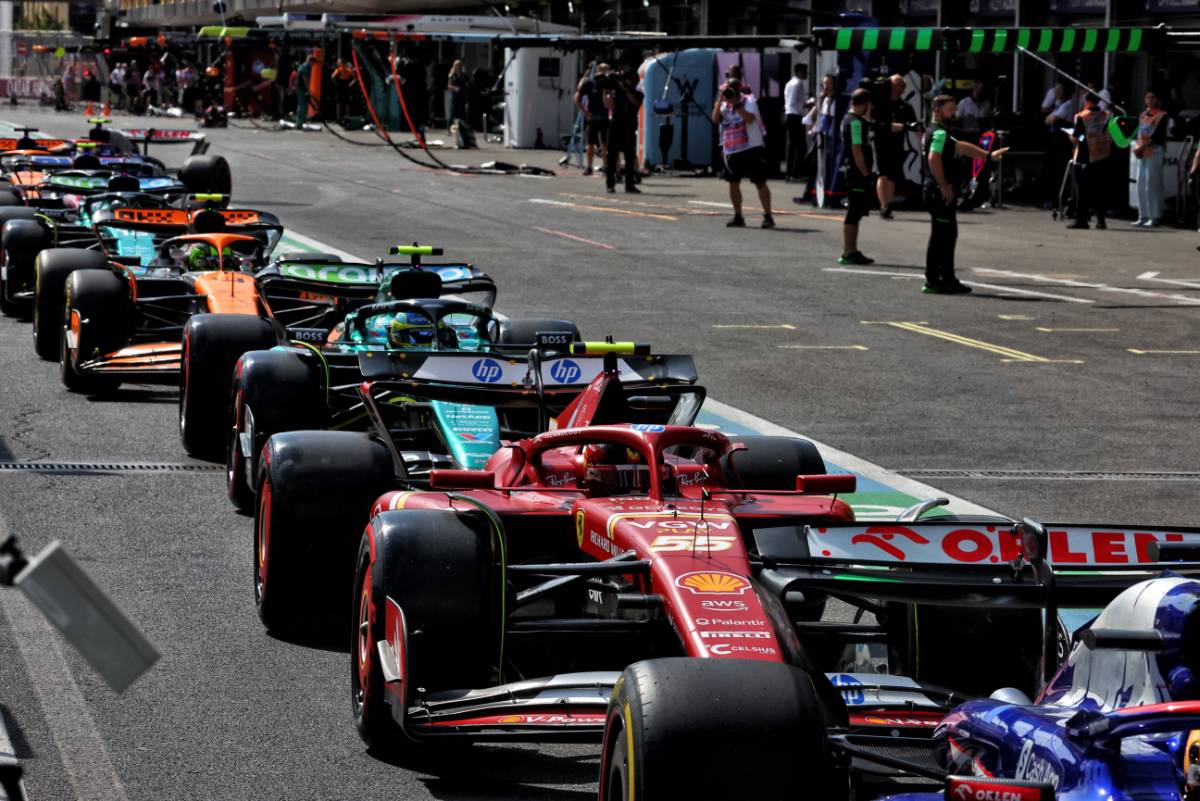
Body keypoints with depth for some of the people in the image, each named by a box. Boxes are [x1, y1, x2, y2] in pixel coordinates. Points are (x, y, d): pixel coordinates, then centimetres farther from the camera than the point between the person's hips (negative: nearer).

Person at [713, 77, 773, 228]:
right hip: (732, 151, 6)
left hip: (752, 149, -6)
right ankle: (738, 217, 18)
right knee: (733, 183, 8)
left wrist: (736, 103, -24)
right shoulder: (724, 105, 10)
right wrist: (720, 100, -13)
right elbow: (715, 120, -6)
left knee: (760, 182, -6)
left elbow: (749, 118, -22)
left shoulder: (749, 101, -5)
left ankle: (768, 216, -4)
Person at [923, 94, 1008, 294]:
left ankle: (948, 279, 18)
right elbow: (933, 159, -27)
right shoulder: (940, 133, -14)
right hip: (940, 193, -11)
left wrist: (988, 155, 27)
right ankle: (933, 281, -5)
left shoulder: (941, 133, 21)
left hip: (942, 192, 11)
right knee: (940, 236, -7)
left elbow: (962, 147, 29)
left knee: (948, 235, 14)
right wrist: (944, 186, -23)